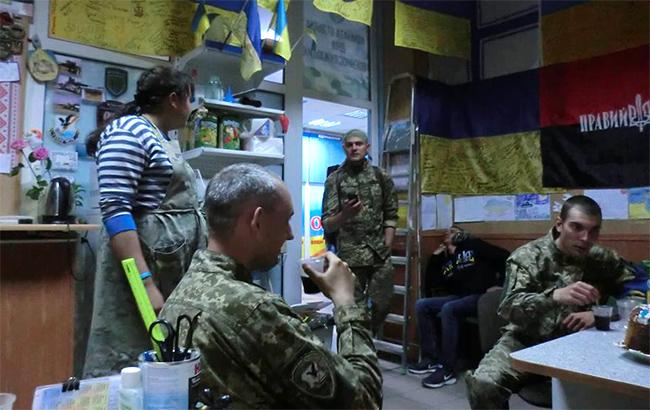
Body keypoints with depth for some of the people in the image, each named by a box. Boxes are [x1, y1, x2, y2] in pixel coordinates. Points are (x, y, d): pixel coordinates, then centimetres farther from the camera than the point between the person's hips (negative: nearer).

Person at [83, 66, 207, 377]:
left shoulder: (165, 140, 18)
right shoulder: (129, 131, -9)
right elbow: (115, 210, -18)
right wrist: (146, 283, -25)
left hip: (176, 264, 9)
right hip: (145, 262, -9)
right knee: (132, 367, -3)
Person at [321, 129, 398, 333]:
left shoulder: (381, 176, 5)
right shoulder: (334, 180, -1)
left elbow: (391, 215, 8)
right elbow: (327, 225, -3)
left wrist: (386, 246, 1)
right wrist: (345, 214, -22)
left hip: (380, 255, 2)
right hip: (350, 257, -2)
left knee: (381, 305, 8)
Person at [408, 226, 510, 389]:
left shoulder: (473, 245, 4)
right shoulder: (446, 259, 21)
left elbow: (504, 256, -3)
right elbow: (433, 281, 11)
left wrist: (498, 284, -9)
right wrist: (435, 255, 10)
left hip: (480, 296, -7)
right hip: (458, 297, 7)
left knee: (448, 309, -33)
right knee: (421, 305, -9)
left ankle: (447, 370, -28)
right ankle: (431, 359, -7)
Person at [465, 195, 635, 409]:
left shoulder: (603, 259, 4)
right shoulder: (528, 256, -9)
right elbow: (509, 307, -21)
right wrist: (555, 296, -39)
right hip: (525, 342, -3)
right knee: (483, 384, -30)